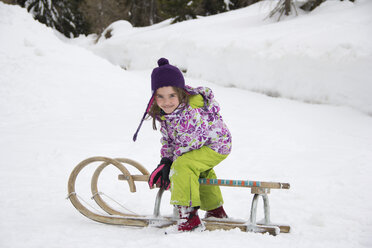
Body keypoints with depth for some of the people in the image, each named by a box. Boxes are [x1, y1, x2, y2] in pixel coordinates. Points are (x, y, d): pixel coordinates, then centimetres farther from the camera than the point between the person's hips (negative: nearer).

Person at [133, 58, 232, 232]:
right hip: (202, 145, 10)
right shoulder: (163, 111, -9)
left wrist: (170, 165, -20)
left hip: (216, 145, -10)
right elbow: (167, 137, 5)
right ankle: (215, 211, 56)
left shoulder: (192, 114, -37)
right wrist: (165, 161, -3)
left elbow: (187, 145, -31)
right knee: (199, 172, 34)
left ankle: (188, 215, -24)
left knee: (182, 166, -29)